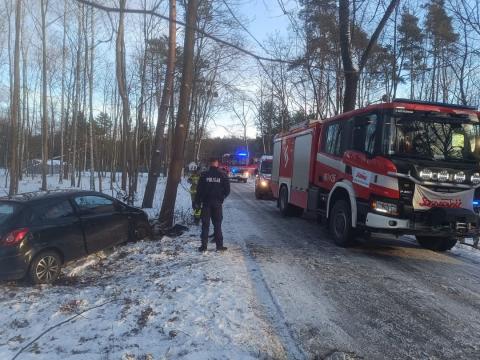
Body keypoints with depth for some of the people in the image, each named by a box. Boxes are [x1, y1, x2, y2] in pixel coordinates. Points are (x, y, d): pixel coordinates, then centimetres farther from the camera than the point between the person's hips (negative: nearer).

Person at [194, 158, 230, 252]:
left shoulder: (204, 175, -4)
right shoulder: (222, 175, -2)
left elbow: (199, 189, -5)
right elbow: (227, 190, 1)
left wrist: (197, 202, 3)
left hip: (206, 203, 0)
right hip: (217, 203, 1)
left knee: (205, 225, 5)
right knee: (217, 225, 7)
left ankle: (204, 246, 5)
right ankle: (219, 245, 8)